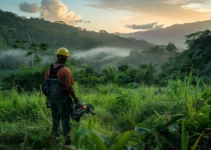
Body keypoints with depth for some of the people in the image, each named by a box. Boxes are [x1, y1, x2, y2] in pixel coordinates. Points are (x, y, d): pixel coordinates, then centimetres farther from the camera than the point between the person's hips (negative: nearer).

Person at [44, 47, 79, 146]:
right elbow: (69, 87, -19)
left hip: (52, 97, 6)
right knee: (65, 118, 2)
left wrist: (48, 95, 20)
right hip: (62, 98, -6)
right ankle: (67, 137, 0)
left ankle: (55, 134, 38)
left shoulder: (49, 68, 1)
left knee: (55, 117, 22)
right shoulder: (66, 70, -19)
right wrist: (75, 98, -9)